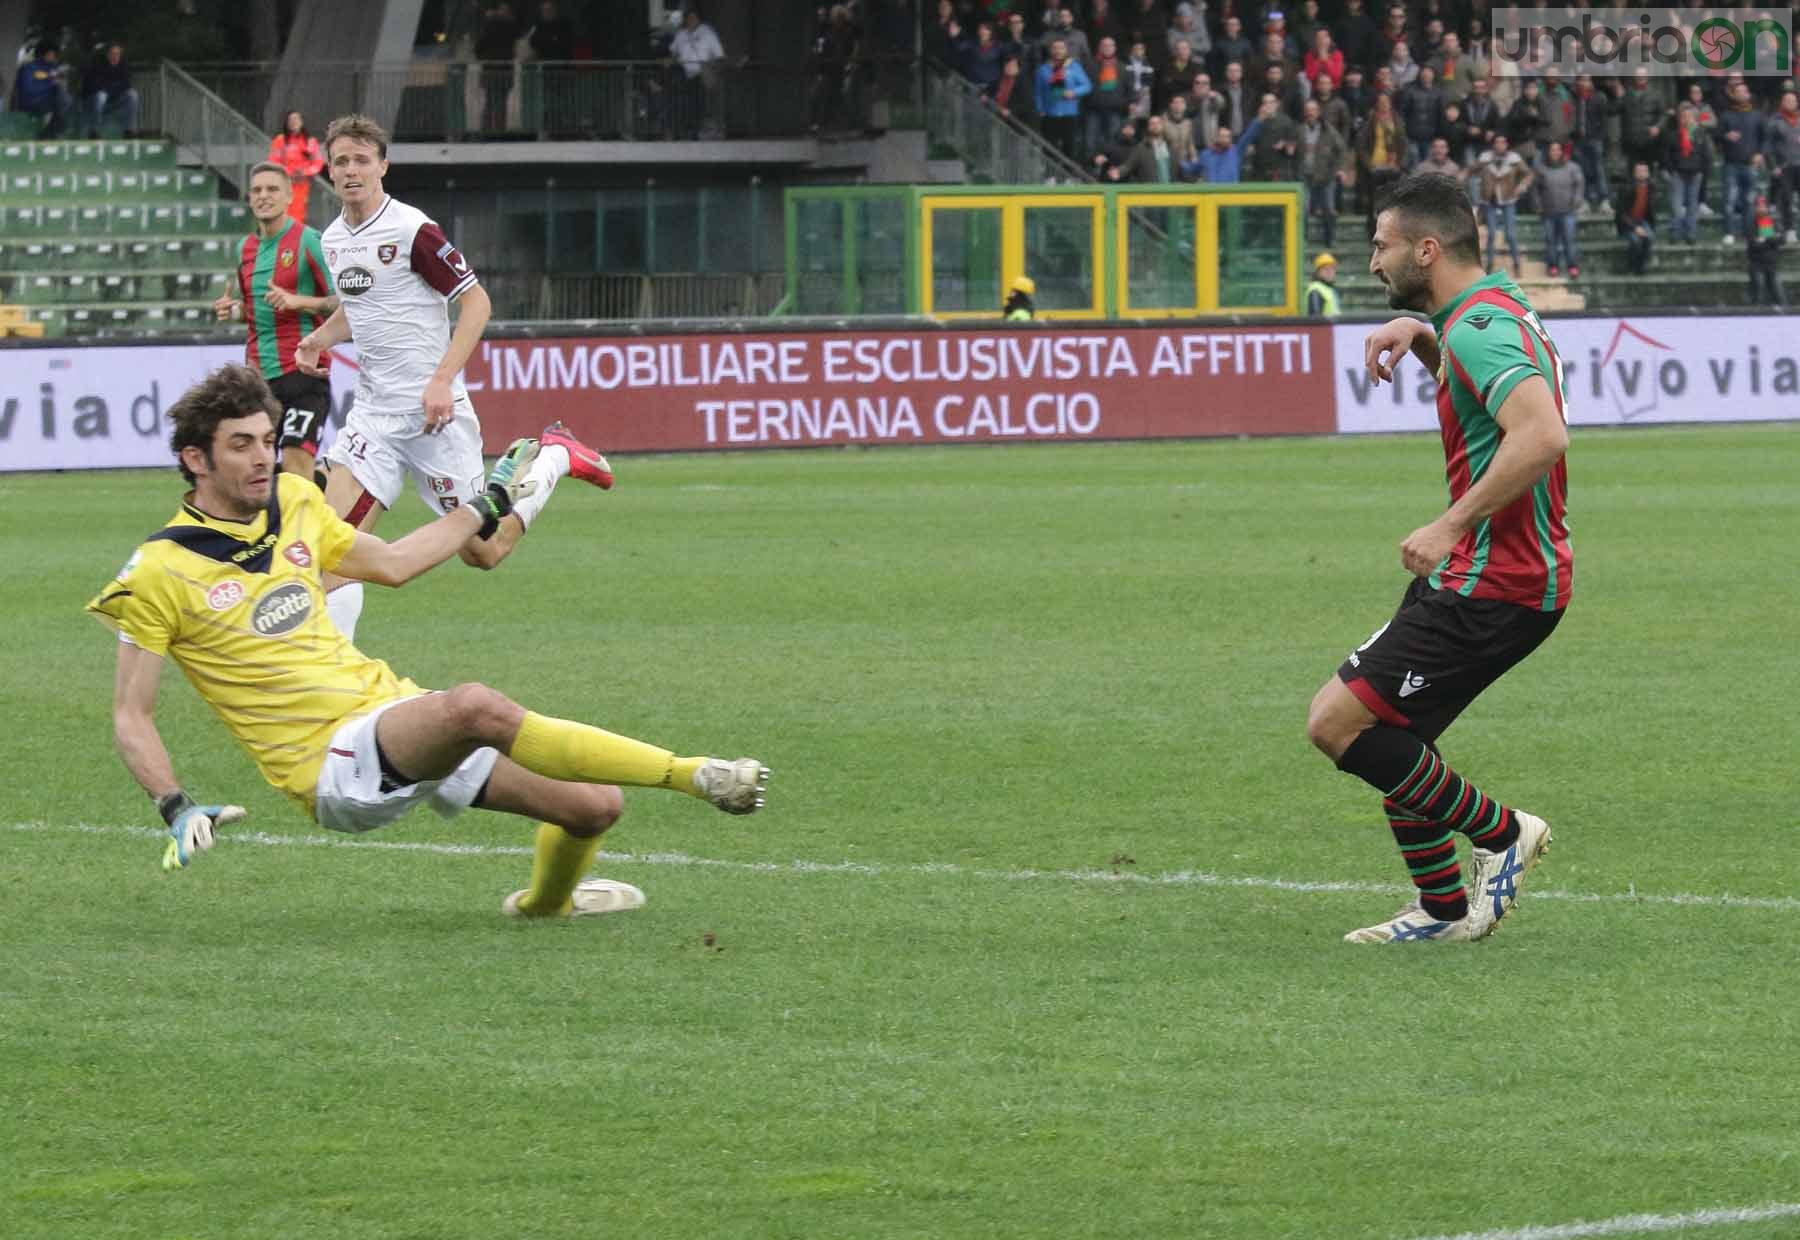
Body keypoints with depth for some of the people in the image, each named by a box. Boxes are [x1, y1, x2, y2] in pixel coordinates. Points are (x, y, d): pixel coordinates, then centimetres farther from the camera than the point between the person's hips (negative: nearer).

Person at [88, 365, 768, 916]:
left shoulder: (292, 502, 9)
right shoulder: (159, 573, -8)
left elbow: (391, 562, 27)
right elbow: (131, 718, -3)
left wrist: (493, 503, 30)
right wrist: (178, 811, -17)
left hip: (393, 706, 7)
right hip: (335, 764, -7)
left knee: (595, 804, -1)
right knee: (473, 706, -36)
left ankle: (545, 903, 34)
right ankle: (692, 775, -33)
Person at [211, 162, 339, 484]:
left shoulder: (307, 241, -6)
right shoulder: (246, 248, 15)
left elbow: (342, 302, -9)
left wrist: (297, 301, -21)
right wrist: (232, 310, 7)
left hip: (302, 370, -7)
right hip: (258, 372, 7)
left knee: (296, 461, -16)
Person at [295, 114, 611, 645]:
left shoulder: (412, 230, -13)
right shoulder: (333, 240, 9)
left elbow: (476, 300, -12)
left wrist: (442, 379, -22)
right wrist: (318, 339, 6)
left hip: (432, 413, -6)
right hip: (373, 415, 6)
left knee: (482, 551, 3)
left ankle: (554, 457, 26)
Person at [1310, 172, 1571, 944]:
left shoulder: (1479, 327, -19)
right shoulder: (1493, 309, 13)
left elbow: (1540, 435, -34)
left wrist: (1452, 525, -30)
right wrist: (1418, 335, 17)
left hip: (1492, 585, -11)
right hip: (1481, 572, 11)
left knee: (1336, 723, -12)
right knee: (1392, 729, 19)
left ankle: (1500, 833, -2)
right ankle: (1444, 911, 25)